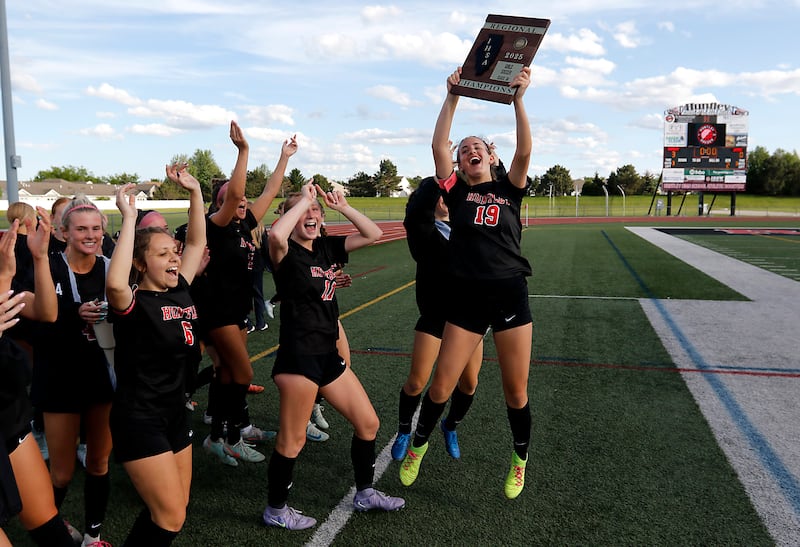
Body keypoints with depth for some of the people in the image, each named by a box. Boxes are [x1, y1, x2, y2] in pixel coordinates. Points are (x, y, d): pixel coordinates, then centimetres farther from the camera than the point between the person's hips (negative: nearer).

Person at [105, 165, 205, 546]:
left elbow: (197, 242, 12)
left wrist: (194, 191, 3)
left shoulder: (180, 291, 2)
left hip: (175, 412, 8)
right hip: (139, 418, -7)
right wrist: (130, 218, -35)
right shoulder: (133, 303, -17)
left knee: (173, 510, 17)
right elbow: (114, 284, -41)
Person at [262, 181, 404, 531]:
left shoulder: (326, 247, 10)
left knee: (368, 424, 14)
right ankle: (275, 510, 25)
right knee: (293, 440, 2)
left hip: (328, 354, 8)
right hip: (298, 356, -8)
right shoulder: (286, 252, -10)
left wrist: (342, 207, 1)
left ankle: (365, 493, 33)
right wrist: (303, 199, -21)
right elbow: (275, 234, -34)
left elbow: (373, 234, 12)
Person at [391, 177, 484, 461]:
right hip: (435, 316, -4)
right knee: (417, 382, 0)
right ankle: (404, 432, 27)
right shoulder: (423, 231, -7)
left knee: (469, 382, 7)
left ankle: (450, 426, 36)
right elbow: (416, 209, -29)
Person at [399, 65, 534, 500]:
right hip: (466, 299, 0)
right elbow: (438, 146, -3)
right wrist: (452, 97, -5)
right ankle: (418, 445, 28)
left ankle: (521, 458, 32)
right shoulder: (456, 191, 7)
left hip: (510, 296, 0)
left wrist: (518, 99, -14)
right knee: (441, 386, 1)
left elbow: (524, 152, -9)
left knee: (516, 391, 6)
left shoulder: (509, 189, 8)